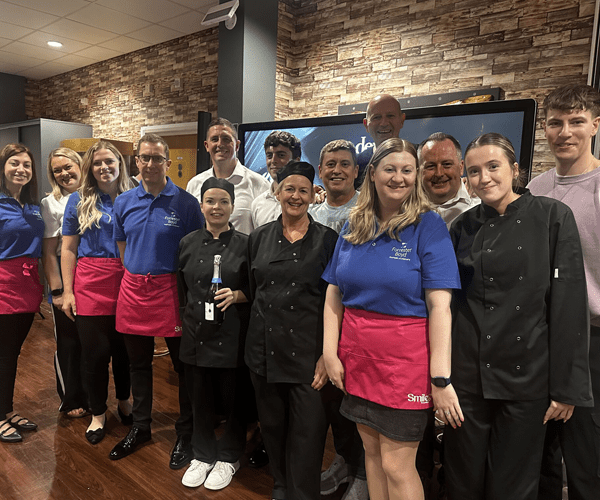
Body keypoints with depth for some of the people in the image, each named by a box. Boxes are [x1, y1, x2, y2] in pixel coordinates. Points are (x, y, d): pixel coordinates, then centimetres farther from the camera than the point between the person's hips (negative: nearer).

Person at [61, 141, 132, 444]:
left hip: (127, 282, 1)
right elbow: (68, 250, 4)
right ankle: (97, 414, 25)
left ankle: (124, 401, 35)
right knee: (95, 350, 5)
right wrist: (67, 292, -2)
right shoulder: (79, 201, 4)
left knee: (124, 347, 12)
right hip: (90, 284, 0)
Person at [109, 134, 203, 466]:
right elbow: (122, 248, 17)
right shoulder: (124, 202, 6)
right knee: (138, 363, 17)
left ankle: (186, 434, 23)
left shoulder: (186, 203, -7)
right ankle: (140, 427, 36)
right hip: (133, 288, 5)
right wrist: (137, 277, 12)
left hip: (170, 288, -4)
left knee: (183, 365, 6)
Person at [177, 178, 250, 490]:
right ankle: (203, 455, 35)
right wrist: (184, 319, 9)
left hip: (232, 336, -2)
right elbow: (181, 291, 14)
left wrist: (236, 295, -18)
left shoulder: (244, 244, -4)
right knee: (200, 398, 14)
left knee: (233, 398, 9)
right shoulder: (188, 243, 6)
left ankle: (228, 458, 32)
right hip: (196, 333, 3)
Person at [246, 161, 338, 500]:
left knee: (307, 433, 1)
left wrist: (327, 354, -10)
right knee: (272, 425, 16)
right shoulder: (260, 237, 7)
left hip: (307, 351, -3)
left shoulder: (327, 240, -3)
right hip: (265, 348, 4)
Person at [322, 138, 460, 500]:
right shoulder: (353, 228, 6)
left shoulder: (428, 226, -8)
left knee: (397, 465, 5)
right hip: (357, 354, 5)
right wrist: (330, 353, -1)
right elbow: (334, 296, 6)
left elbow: (440, 307, -14)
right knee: (372, 451, 18)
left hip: (405, 358, -4)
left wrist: (440, 378, -17)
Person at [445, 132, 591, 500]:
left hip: (527, 375, -2)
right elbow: (449, 303, 5)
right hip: (468, 374, 2)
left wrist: (567, 387, -7)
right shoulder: (463, 228, 5)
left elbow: (570, 304, -5)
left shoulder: (553, 217, -2)